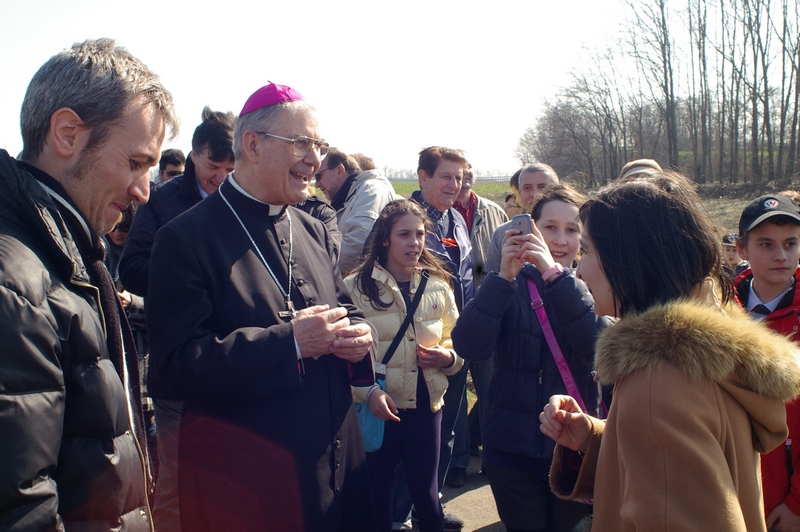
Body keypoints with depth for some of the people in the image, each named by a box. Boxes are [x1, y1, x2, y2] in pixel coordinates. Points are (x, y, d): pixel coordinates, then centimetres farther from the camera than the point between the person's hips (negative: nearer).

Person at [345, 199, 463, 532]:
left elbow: (456, 344, 12)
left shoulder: (438, 286, 4)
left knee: (425, 493, 11)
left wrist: (448, 358, -8)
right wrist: (369, 391, -22)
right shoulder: (356, 287, -8)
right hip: (379, 408, -2)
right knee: (378, 493, 10)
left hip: (426, 405, 3)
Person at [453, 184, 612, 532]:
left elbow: (599, 344, -24)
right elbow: (469, 347, -19)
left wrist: (556, 274, -33)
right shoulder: (512, 285, -4)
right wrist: (504, 276, -29)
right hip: (512, 448, 0)